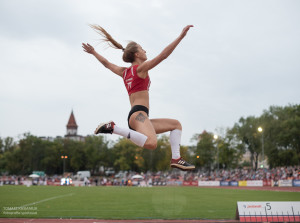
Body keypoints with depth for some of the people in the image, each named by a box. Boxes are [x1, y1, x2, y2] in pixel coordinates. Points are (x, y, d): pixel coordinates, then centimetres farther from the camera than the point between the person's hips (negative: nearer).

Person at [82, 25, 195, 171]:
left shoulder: (124, 72, 22)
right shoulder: (141, 68, 1)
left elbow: (106, 63, 36)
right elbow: (163, 55, -9)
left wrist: (93, 52, 53)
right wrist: (181, 36, -9)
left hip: (134, 115, 10)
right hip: (138, 113, -10)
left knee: (176, 124, 19)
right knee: (151, 143, -38)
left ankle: (176, 159, 2)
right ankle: (113, 128, -23)